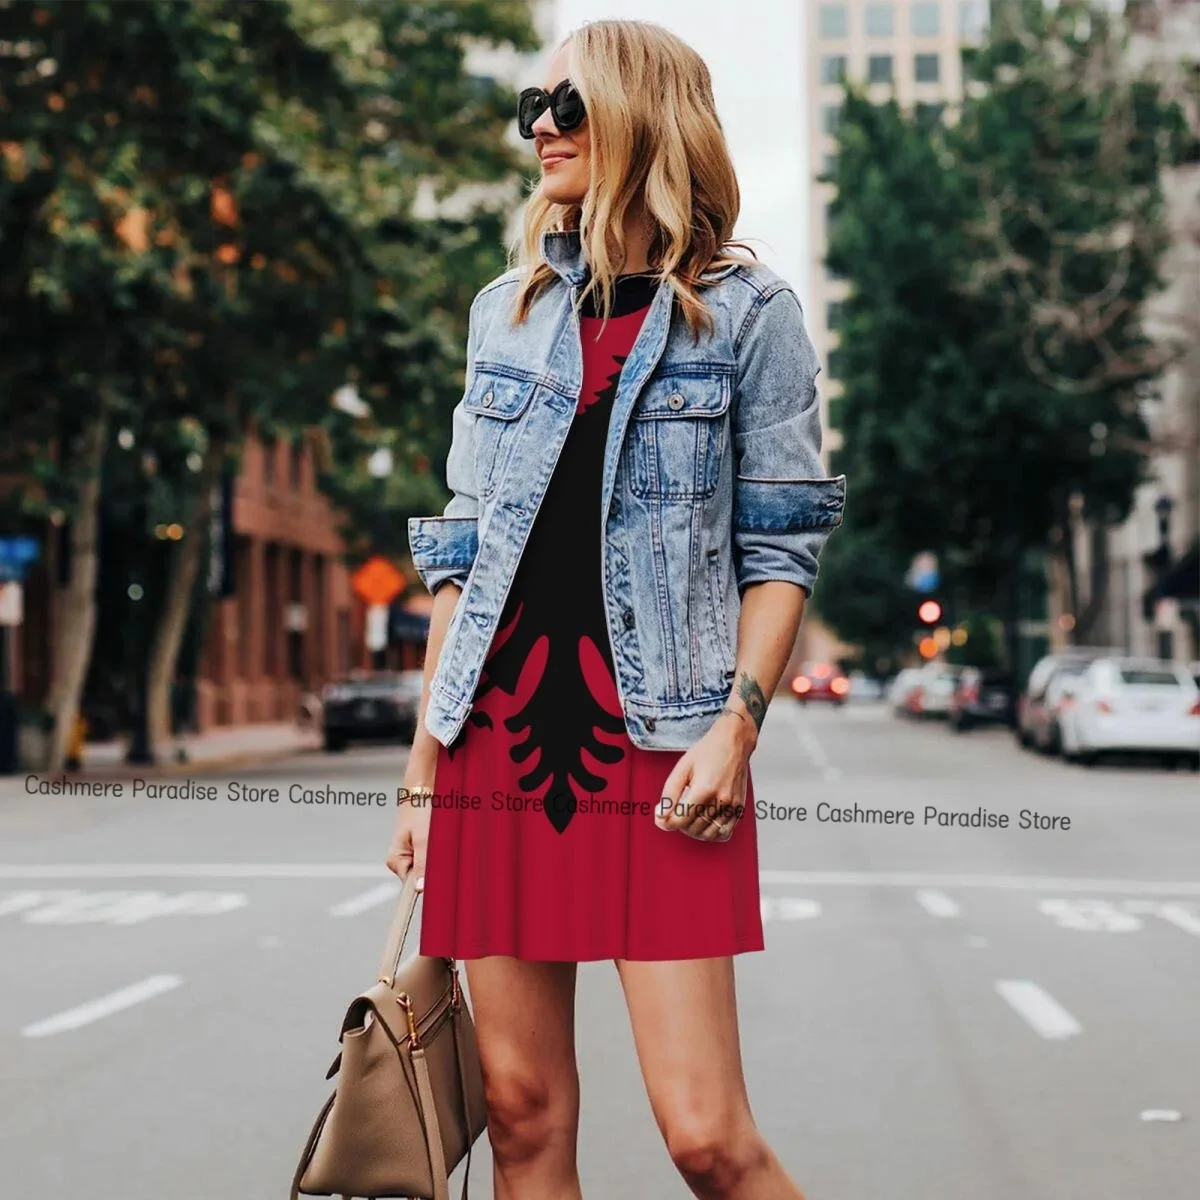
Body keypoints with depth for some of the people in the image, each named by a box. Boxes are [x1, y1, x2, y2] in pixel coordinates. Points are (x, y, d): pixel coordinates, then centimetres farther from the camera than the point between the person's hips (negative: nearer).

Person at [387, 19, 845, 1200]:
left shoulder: (746, 311, 2)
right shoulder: (507, 308, 14)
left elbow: (780, 545, 1)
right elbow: (462, 548, 14)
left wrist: (737, 723, -14)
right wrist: (424, 767, 10)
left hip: (655, 741, -4)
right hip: (498, 733, 4)